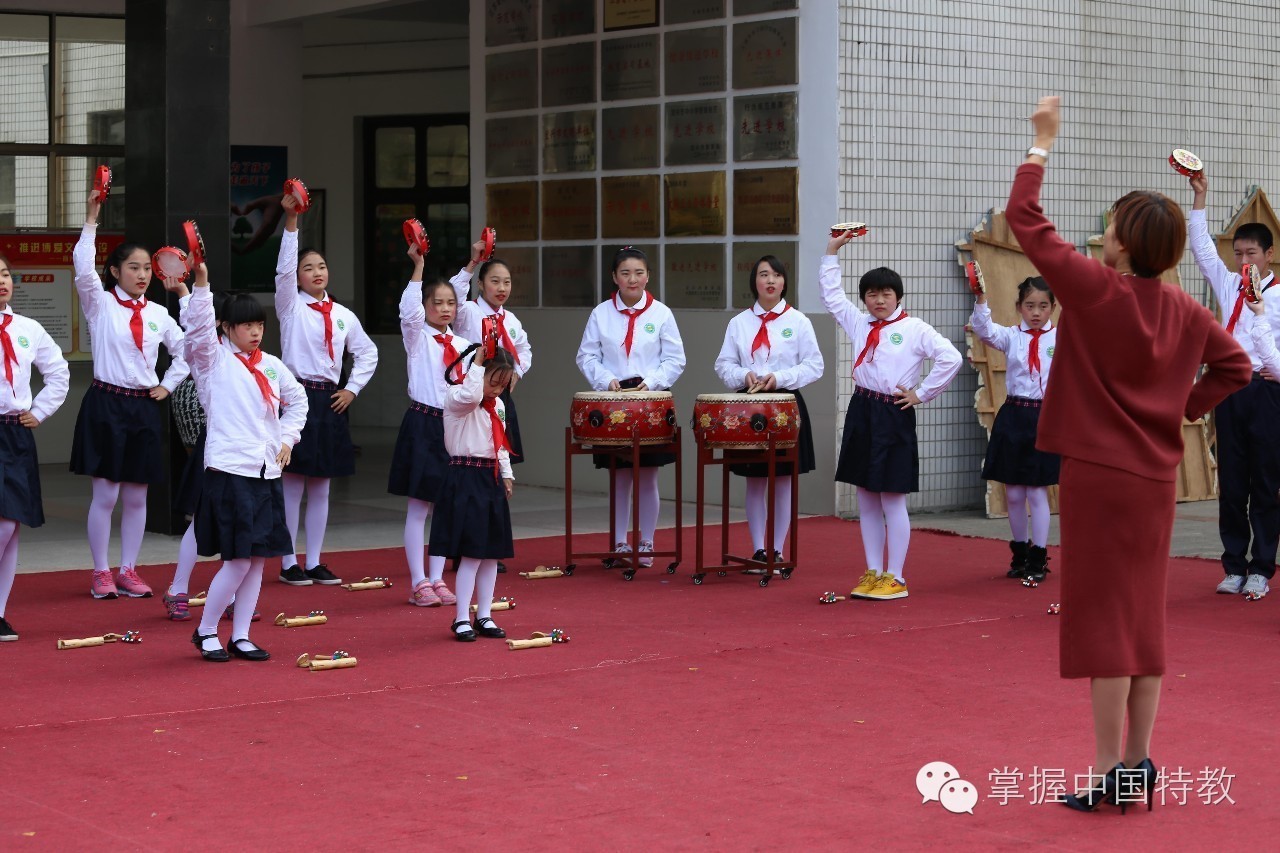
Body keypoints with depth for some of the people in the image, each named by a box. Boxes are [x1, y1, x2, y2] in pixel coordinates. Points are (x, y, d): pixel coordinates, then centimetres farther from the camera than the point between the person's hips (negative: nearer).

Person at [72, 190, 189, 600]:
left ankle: (128, 571, 15)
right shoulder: (100, 304, -2)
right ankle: (101, 573, 6)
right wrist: (91, 218, -22)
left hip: (145, 408, 4)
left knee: (136, 497, 6)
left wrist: (168, 385, 10)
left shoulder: (157, 313, 9)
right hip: (106, 404, -4)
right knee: (105, 494, -3)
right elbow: (83, 266, -19)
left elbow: (186, 350, 21)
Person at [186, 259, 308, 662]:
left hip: (266, 473, 6)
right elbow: (198, 329, -20)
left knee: (258, 560, 7)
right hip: (229, 470, -6)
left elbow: (297, 400, 29)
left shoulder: (271, 366, 14)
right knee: (237, 560, -10)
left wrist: (288, 438, 15)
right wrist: (201, 283, -32)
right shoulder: (214, 360, -1)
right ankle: (205, 632, 7)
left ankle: (241, 636, 16)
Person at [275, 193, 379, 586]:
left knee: (321, 488, 9)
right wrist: (291, 220, -26)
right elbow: (283, 269, -18)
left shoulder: (343, 315, 10)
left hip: (329, 401, 5)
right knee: (293, 485, -2)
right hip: (298, 397, -4)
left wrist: (352, 389, 10)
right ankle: (289, 564, 4)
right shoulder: (291, 306, -2)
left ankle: (314, 562, 15)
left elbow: (367, 352, 22)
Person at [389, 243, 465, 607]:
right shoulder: (417, 336, -4)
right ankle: (419, 583, 4)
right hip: (424, 424, -5)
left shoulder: (462, 344, 11)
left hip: (455, 426, 5)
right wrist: (418, 266, -27)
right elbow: (409, 310, -21)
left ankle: (437, 579, 15)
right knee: (418, 508, 0)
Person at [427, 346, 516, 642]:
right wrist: (477, 362, -24)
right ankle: (461, 619, -4)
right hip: (465, 478, -8)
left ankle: (484, 616, 18)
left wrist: (506, 474, 14)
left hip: (491, 479, 8)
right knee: (472, 552, -11)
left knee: (492, 552, 9)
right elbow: (470, 395, -33)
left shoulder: (497, 405, 17)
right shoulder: (456, 398, -8)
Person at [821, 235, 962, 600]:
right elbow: (831, 294, 20)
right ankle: (873, 574, 16)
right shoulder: (859, 324, 13)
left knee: (892, 500, -4)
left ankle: (895, 578, 2)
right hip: (862, 414, 6)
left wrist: (922, 394, -10)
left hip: (894, 417, -6)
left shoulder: (914, 329, -5)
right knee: (866, 500, 9)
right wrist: (832, 251, 14)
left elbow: (951, 358, -14)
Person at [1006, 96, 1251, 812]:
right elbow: (1235, 366, 15)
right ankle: (1140, 761, 17)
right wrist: (1185, 407, 14)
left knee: (1102, 617, -2)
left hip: (1098, 473, -6)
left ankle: (1110, 770, -1)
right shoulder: (1186, 311, 3)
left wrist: (1043, 144, 2)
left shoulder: (1095, 289, -13)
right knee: (1144, 618, 12)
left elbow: (1026, 221, -7)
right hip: (1157, 477, 6)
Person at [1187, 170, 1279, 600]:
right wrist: (1200, 197, 6)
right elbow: (1201, 247, 11)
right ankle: (1234, 566, 13)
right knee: (1231, 482, 6)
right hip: (1230, 388, 5)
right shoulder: (1228, 285, 13)